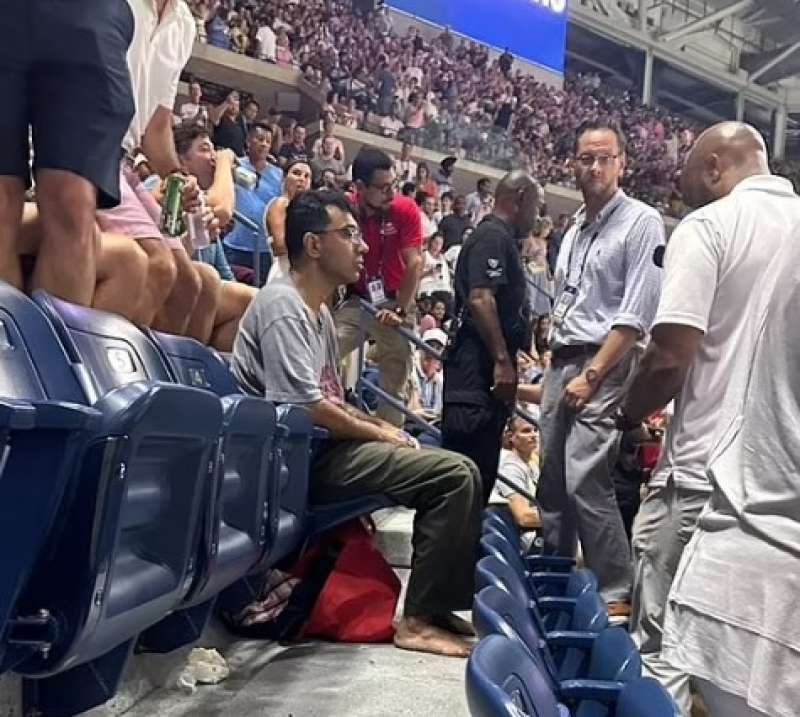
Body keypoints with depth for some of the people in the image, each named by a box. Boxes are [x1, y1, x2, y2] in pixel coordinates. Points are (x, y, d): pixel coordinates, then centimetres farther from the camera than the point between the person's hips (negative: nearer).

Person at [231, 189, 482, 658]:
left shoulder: (319, 311, 17)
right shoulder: (283, 305, -13)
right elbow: (307, 409, -22)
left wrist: (382, 426, 3)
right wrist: (381, 435, -10)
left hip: (325, 447, 10)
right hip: (302, 457, -10)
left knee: (455, 469, 12)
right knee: (457, 475, -18)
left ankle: (438, 605, 11)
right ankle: (420, 618, -12)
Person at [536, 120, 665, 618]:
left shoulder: (642, 222, -6)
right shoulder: (575, 229, 17)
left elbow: (636, 315, -13)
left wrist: (591, 375, -15)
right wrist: (557, 365, 11)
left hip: (606, 364, -7)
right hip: (562, 362, 8)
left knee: (585, 480, -15)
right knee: (553, 479, 10)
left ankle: (617, 596, -4)